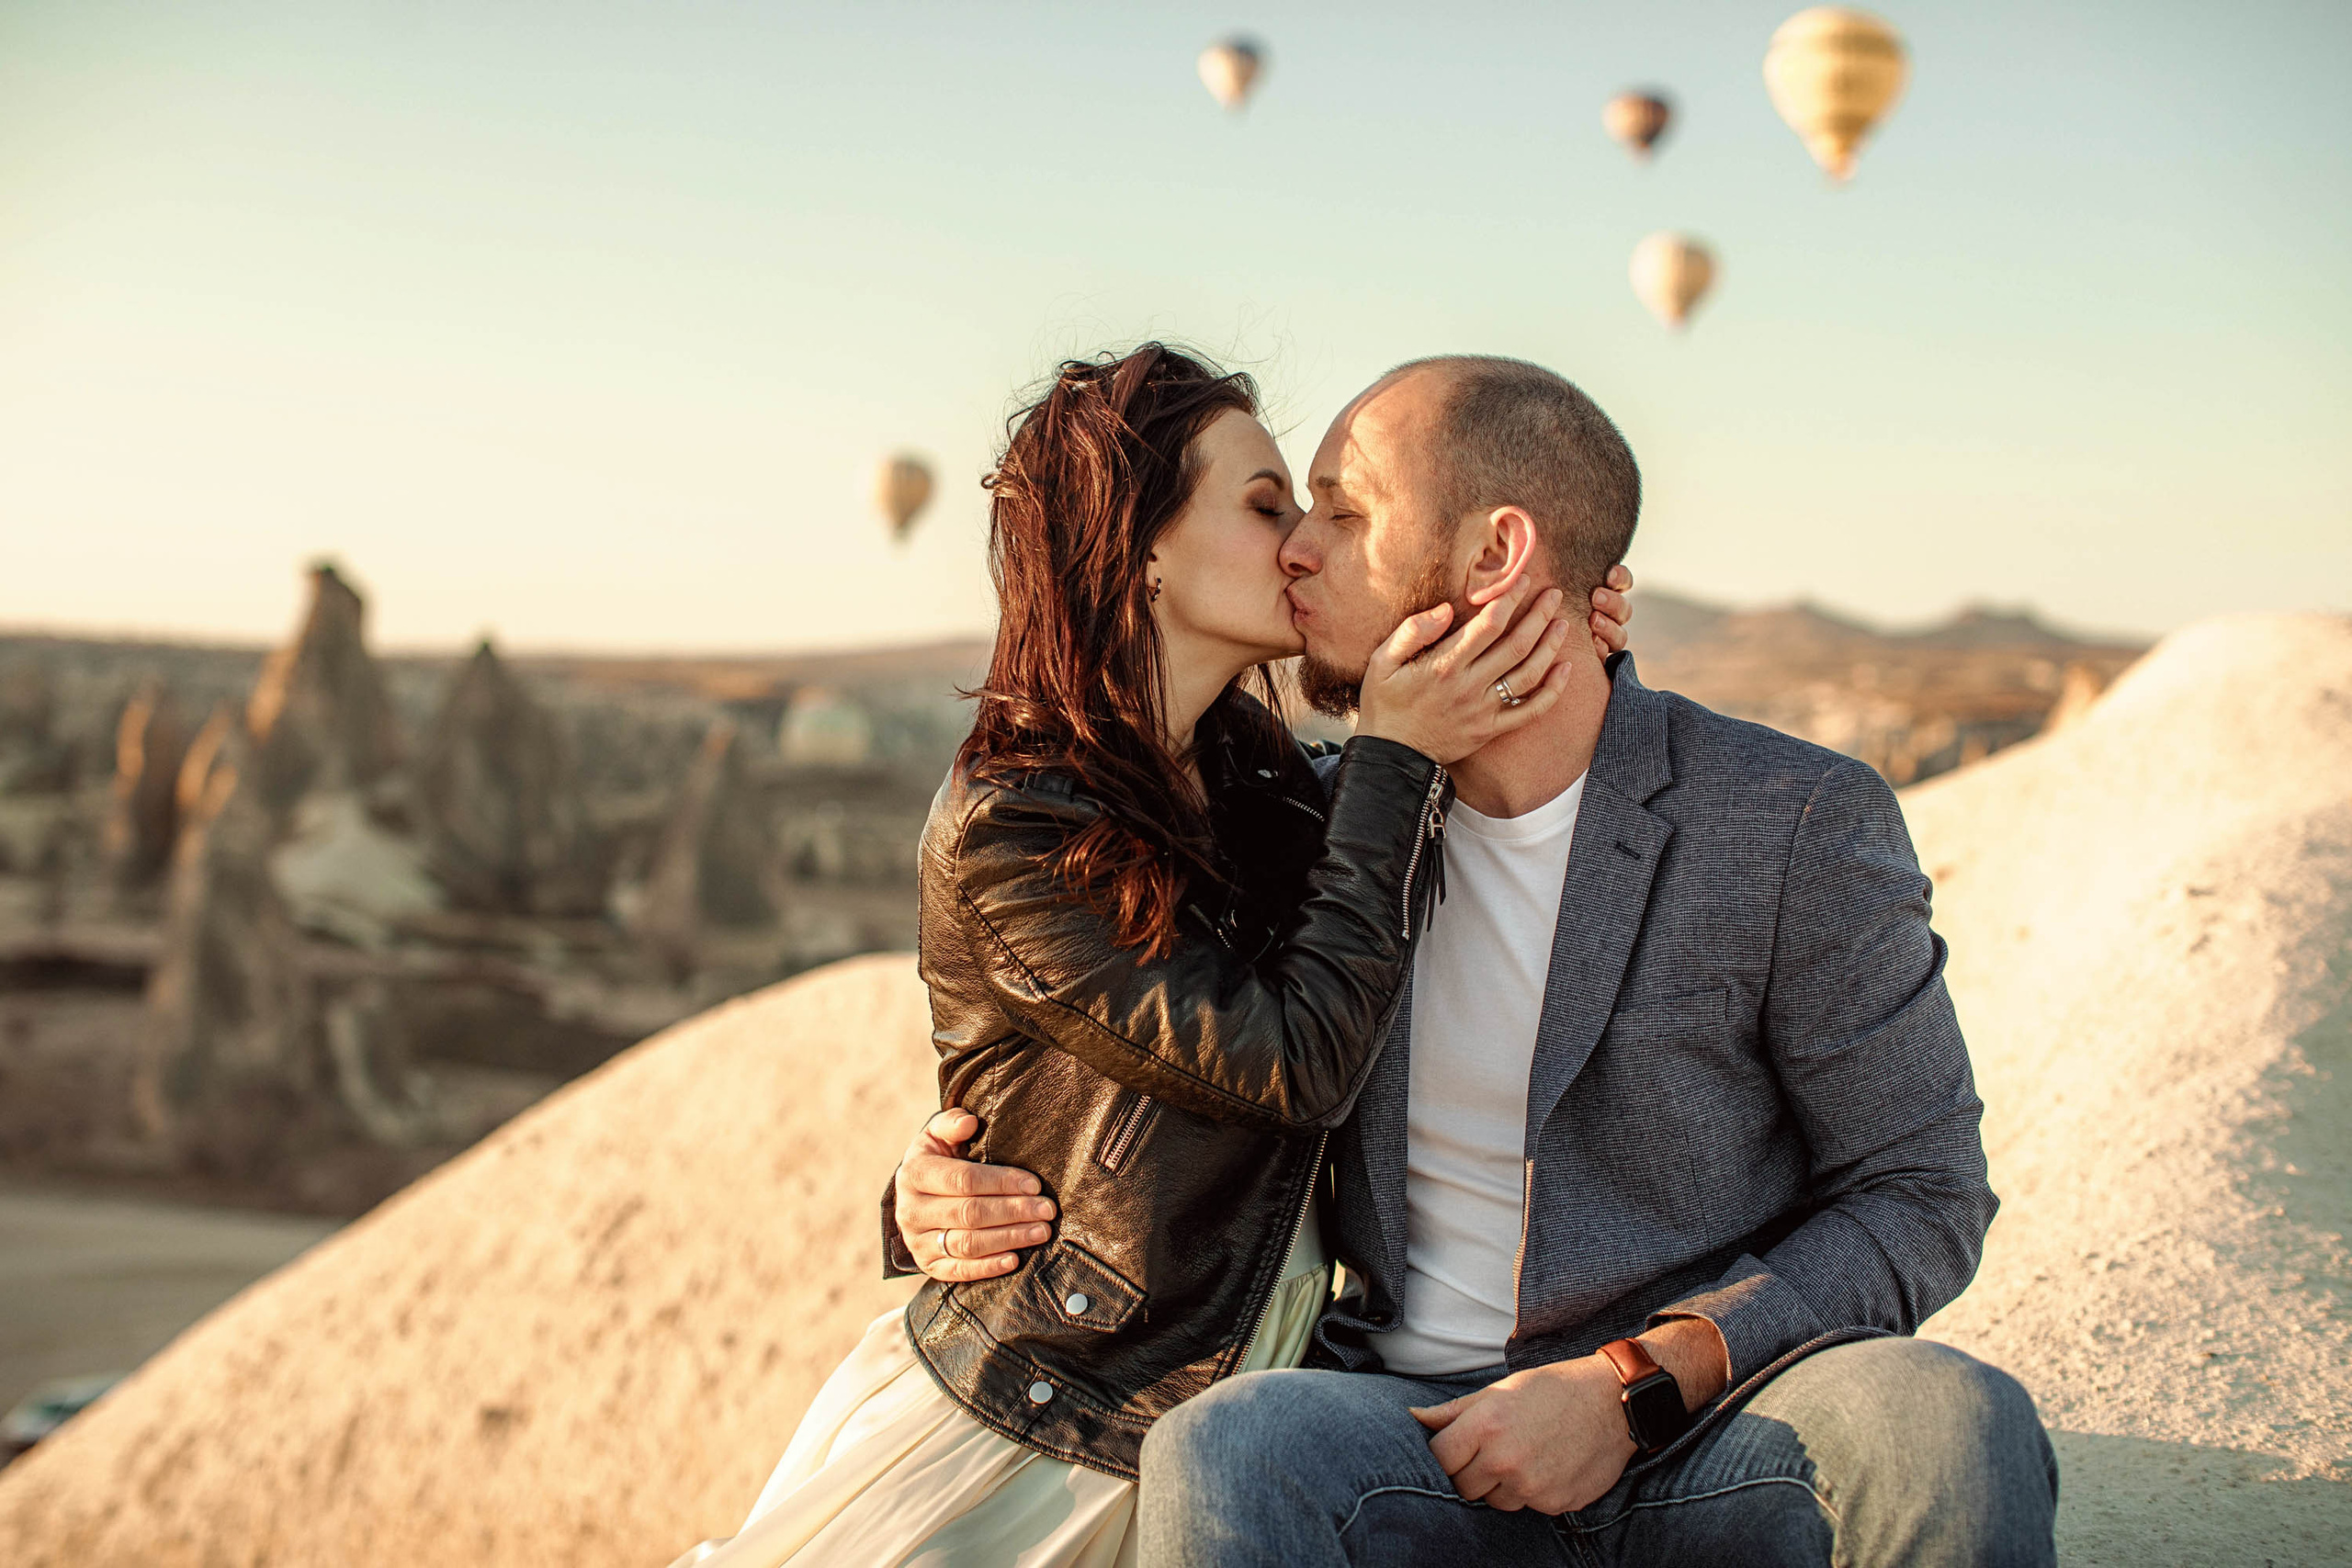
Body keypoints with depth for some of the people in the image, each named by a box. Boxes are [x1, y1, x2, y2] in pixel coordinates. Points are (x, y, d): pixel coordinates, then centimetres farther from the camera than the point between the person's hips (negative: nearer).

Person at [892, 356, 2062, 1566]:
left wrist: (1639, 1385, -14)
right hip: (1418, 1425, 1)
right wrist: (950, 1196, -2)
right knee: (1222, 1454, -35)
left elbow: (1921, 1194, -2)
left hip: (1706, 1429, 0)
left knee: (1952, 1427, -34)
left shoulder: (1798, 824, -5)